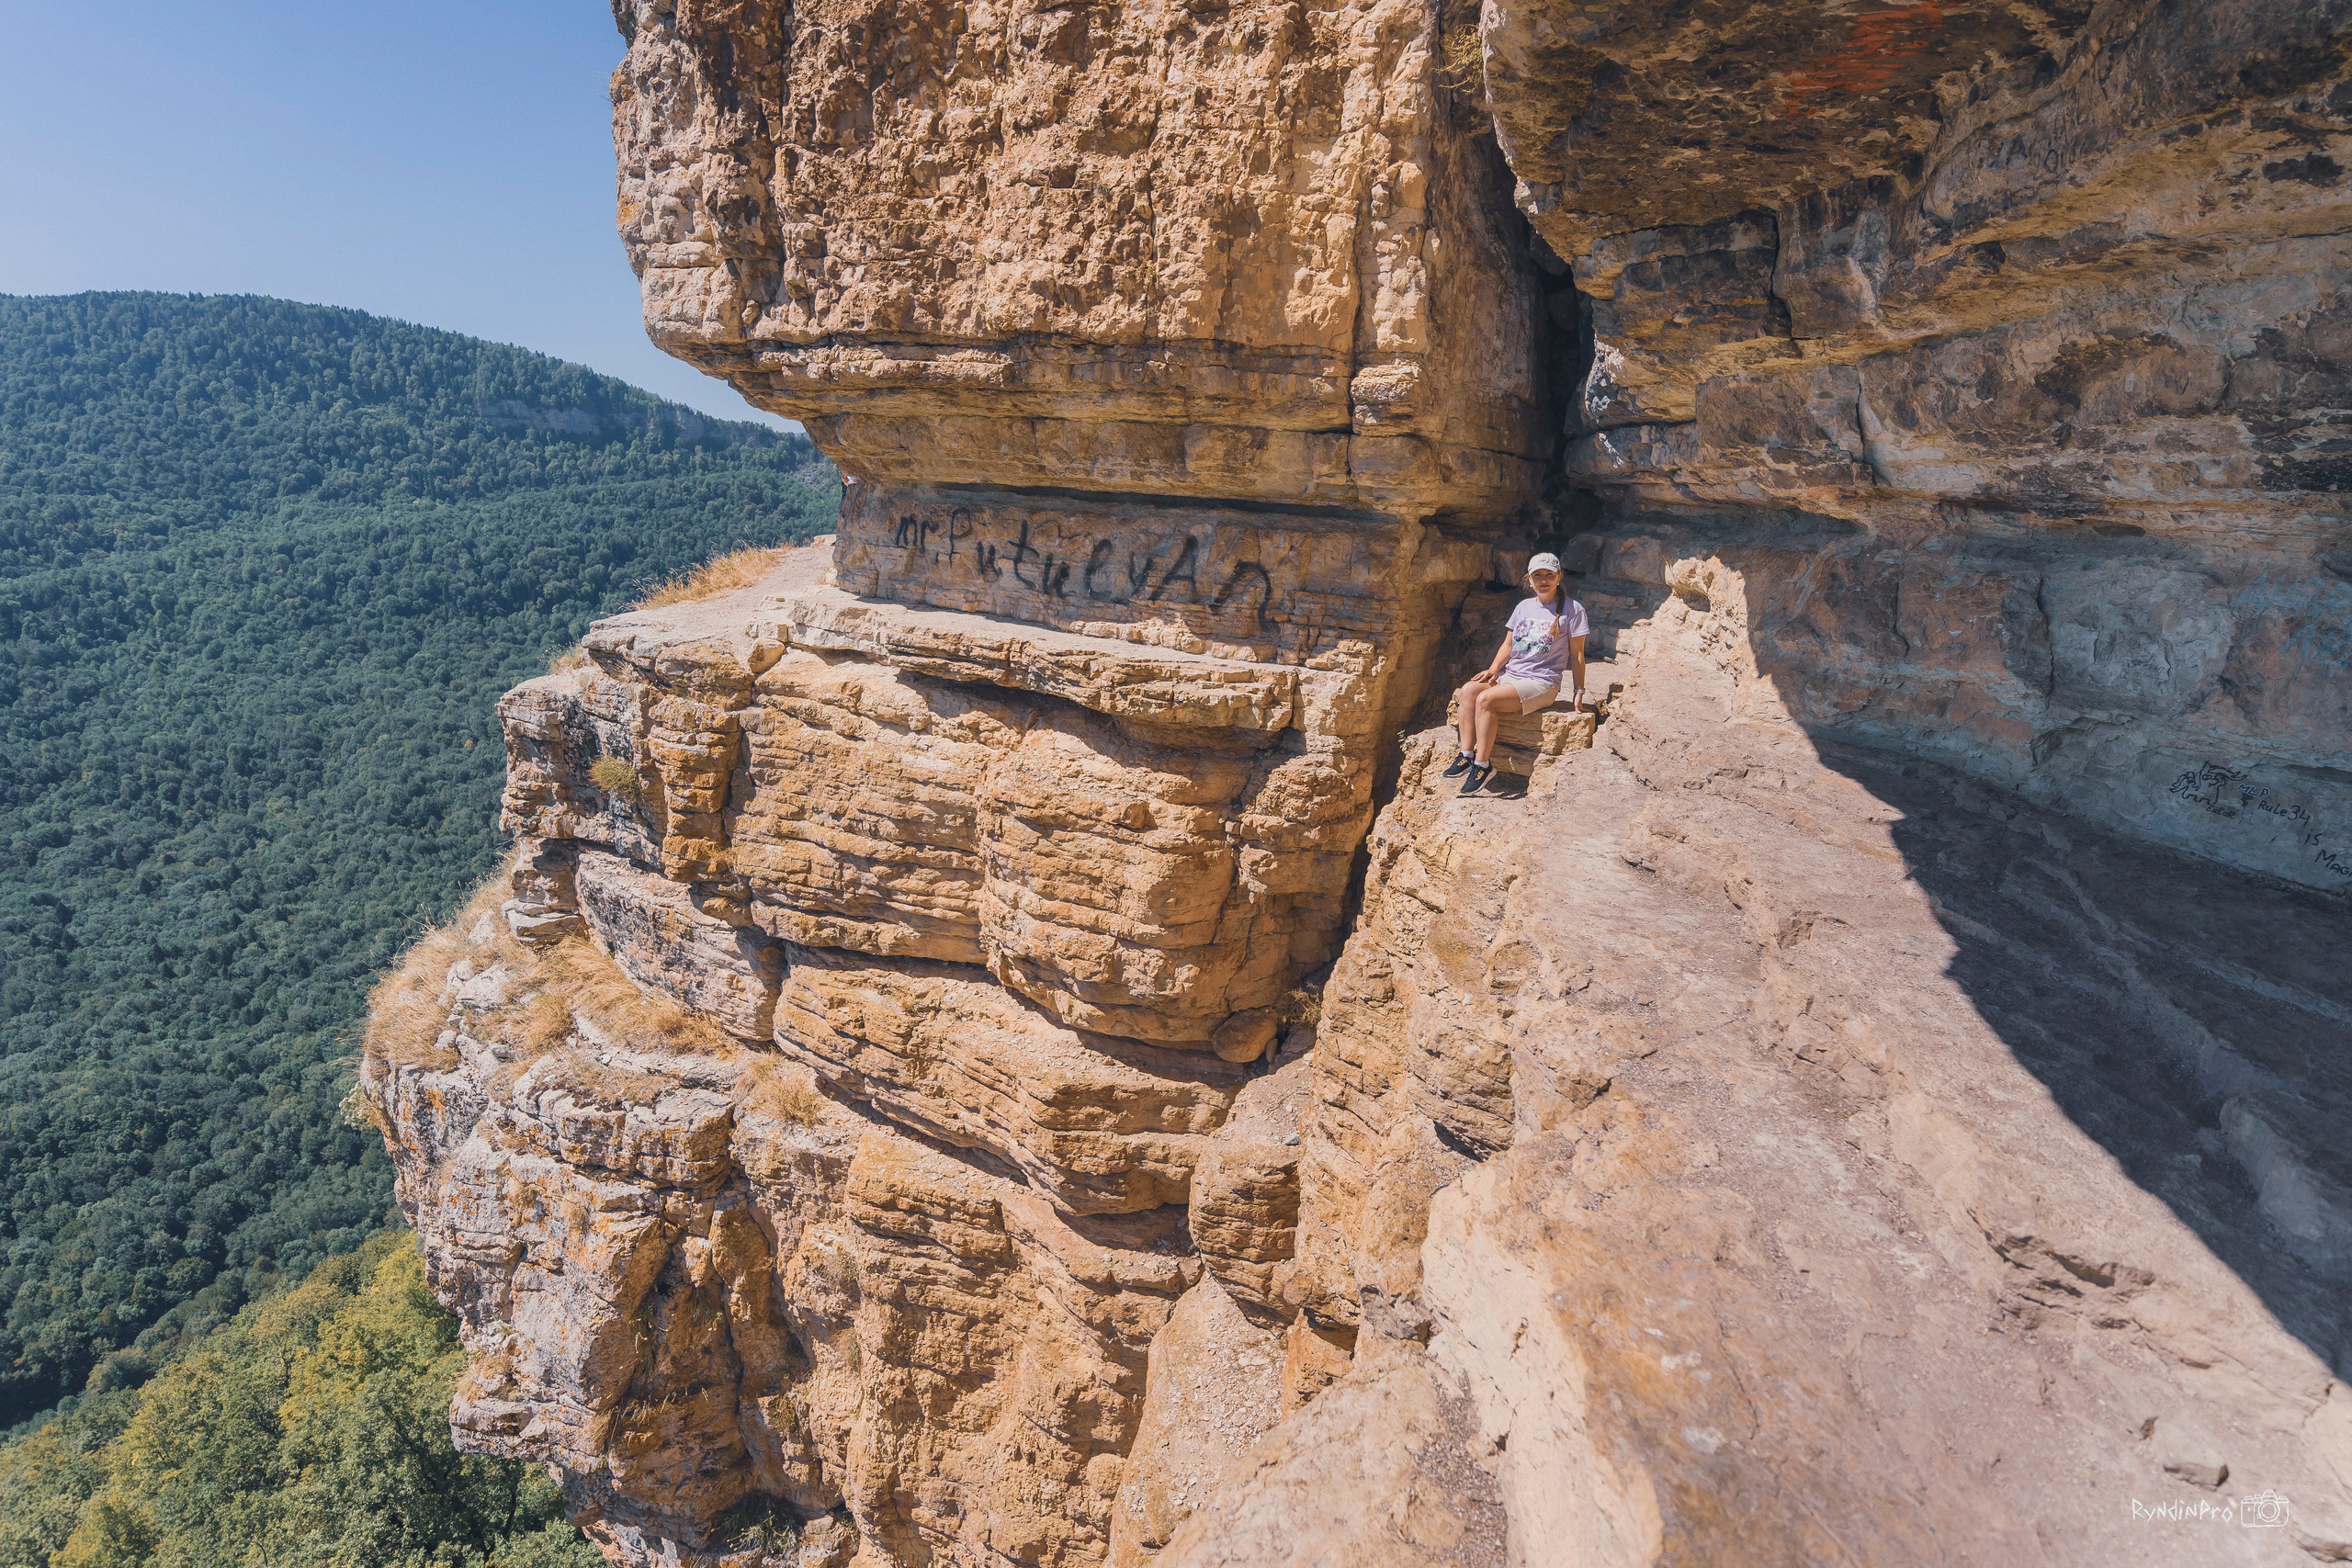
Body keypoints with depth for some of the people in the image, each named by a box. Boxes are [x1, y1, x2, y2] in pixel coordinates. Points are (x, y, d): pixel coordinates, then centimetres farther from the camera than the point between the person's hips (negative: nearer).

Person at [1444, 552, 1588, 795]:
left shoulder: (1572, 610, -1)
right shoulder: (1524, 606, 15)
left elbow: (1576, 654, 1)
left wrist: (1579, 692, 1)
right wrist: (1493, 670, -1)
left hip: (1541, 683, -6)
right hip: (1509, 676, 6)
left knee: (1486, 699, -29)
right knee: (1469, 689, -23)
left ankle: (1482, 765, -22)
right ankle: (1466, 755, -20)